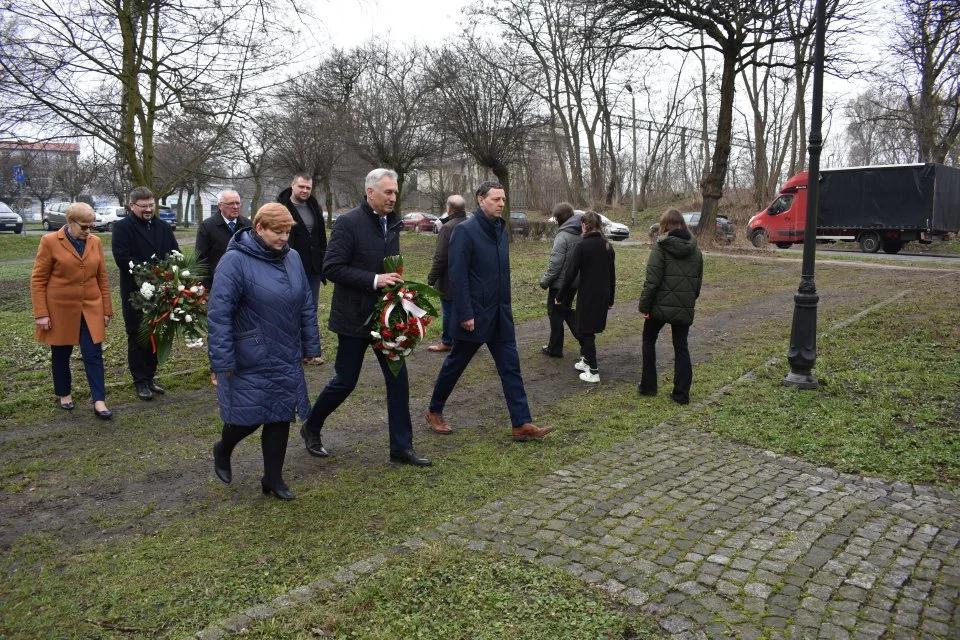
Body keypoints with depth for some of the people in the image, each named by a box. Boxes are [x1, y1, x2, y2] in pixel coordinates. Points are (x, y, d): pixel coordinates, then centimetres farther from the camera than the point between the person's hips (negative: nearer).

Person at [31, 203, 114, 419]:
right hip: (60, 310, -2)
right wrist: (41, 313, -11)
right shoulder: (50, 241, -8)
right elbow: (38, 280, -7)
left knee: (94, 354, -2)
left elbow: (102, 278, 8)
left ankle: (99, 401, 1)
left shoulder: (96, 242, 3)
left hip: (91, 309, 2)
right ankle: (64, 394, 31)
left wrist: (106, 309, 7)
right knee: (61, 354, 12)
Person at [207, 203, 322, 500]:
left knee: (281, 416, 9)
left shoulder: (292, 258, 4)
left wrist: (311, 346, 10)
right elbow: (219, 314, -15)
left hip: (286, 361, 5)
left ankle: (273, 477, 25)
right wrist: (223, 361, -16)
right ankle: (222, 451, 37)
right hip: (250, 362, -5)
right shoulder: (235, 260, -14)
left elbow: (306, 306, 10)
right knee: (248, 417, 4)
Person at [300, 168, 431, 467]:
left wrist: (396, 282, 1)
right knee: (345, 380, 5)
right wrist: (374, 280, -25)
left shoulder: (392, 223, 7)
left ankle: (401, 446, 16)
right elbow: (331, 268, -18)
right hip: (355, 317, -6)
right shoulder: (348, 222, -14)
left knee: (398, 379, 5)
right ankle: (311, 427, 31)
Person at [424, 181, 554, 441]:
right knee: (455, 364, 10)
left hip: (500, 314, 7)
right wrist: (465, 314, -20)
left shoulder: (501, 229, 9)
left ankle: (522, 424, 6)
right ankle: (434, 411, 30)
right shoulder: (465, 231, -14)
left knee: (511, 368, 3)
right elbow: (457, 276, -17)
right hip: (475, 314, -6)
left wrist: (506, 306, 14)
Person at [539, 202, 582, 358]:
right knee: (566, 311, 23)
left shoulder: (563, 236, -20)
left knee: (556, 314, 7)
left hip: (560, 283, -7)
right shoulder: (580, 234, 2)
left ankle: (555, 349, 17)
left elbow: (555, 263, -21)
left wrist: (545, 281, -10)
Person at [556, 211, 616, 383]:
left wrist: (560, 295, -4)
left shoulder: (583, 246, -13)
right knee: (588, 329, 20)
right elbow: (612, 275, 12)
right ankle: (586, 361, 28)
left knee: (587, 332, 2)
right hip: (603, 296, 6)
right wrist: (610, 298, 20)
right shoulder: (608, 246, 7)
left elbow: (571, 274, -14)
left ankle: (593, 372, 3)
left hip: (587, 296, -6)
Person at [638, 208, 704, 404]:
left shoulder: (661, 247, -10)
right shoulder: (695, 251, 7)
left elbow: (652, 280, -15)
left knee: (648, 341, 17)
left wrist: (644, 306, -9)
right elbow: (698, 282, 12)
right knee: (681, 347, 12)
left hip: (661, 305, -4)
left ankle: (648, 385, 21)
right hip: (685, 308, 4)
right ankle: (681, 394, 12)